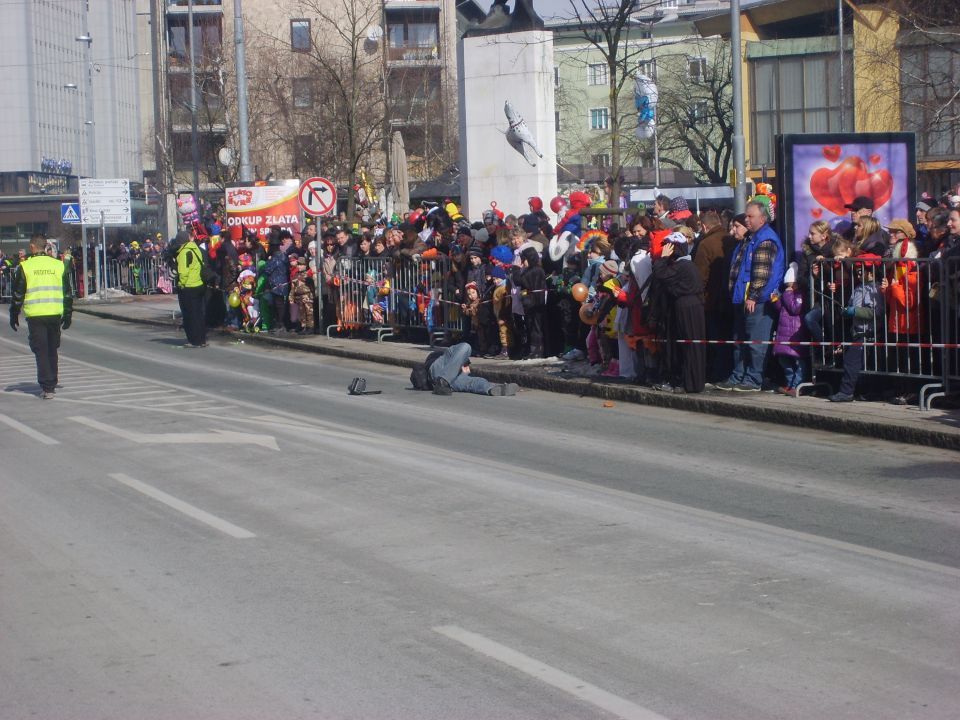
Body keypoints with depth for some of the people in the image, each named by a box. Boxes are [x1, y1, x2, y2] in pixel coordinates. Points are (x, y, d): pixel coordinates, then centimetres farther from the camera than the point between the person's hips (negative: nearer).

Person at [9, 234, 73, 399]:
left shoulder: (24, 267, -3)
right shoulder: (59, 265, 6)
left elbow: (17, 294, -1)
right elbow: (68, 292, 10)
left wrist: (14, 316, 9)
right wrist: (68, 315, 18)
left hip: (35, 315, -3)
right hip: (55, 314, 3)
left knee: (41, 350, 1)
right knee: (52, 350, 17)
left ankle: (47, 387, -6)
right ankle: (52, 384, 24)